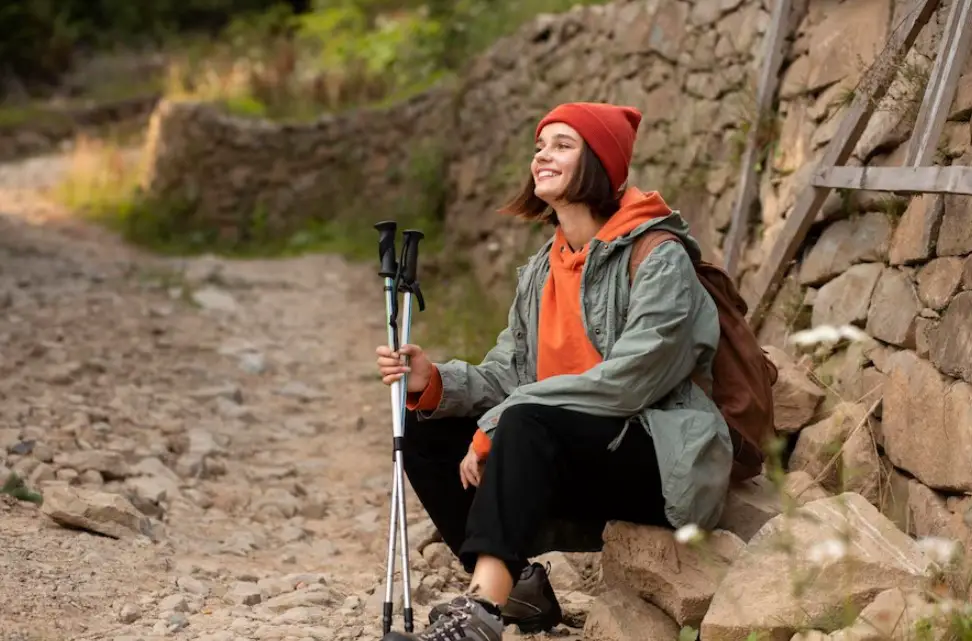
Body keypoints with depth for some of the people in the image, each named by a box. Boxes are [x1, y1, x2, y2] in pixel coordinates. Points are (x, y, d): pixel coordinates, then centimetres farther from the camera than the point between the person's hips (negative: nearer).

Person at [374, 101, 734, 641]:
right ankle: (519, 586, -3)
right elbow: (507, 375, 7)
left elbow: (628, 380, -23)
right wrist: (435, 384, -14)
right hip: (568, 459, 8)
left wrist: (499, 422, -24)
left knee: (527, 423, -33)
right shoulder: (542, 270, 11)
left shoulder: (659, 258, -13)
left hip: (662, 467, -8)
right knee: (428, 431, -3)